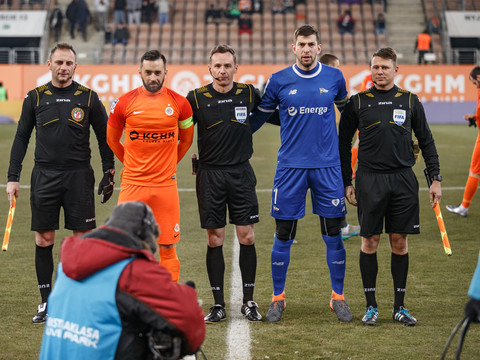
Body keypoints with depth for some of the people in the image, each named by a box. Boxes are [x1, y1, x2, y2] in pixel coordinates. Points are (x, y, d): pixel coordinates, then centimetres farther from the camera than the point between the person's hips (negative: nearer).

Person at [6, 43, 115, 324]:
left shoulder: (89, 98, 2)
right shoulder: (36, 98, 5)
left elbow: (104, 138, 9)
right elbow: (22, 138, 9)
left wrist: (109, 175, 5)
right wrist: (13, 178, 4)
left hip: (79, 176, -1)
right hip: (45, 176, 1)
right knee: (43, 240, 2)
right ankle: (47, 303, 11)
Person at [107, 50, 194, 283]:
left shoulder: (179, 104, 1)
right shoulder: (125, 102, 0)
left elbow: (186, 140, 18)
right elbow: (112, 139, 15)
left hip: (166, 185, 0)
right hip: (132, 185, 0)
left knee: (168, 247, 3)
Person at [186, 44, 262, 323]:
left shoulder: (249, 94, 2)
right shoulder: (197, 98, -2)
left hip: (242, 173, 1)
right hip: (210, 174, -1)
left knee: (247, 238, -1)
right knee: (215, 239, 2)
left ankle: (249, 302, 10)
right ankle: (218, 304, 10)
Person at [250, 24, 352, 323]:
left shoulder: (334, 78, 4)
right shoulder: (279, 81, 1)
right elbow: (259, 116, 14)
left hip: (327, 166, 1)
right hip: (290, 166, -1)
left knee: (333, 235, 3)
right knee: (283, 236, 2)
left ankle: (338, 297, 15)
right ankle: (278, 298, 15)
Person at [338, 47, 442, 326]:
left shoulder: (410, 101, 7)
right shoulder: (357, 102, 3)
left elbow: (426, 141, 11)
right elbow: (344, 143, 8)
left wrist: (436, 178, 6)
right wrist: (346, 182, 3)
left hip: (403, 179, 1)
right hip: (370, 180, -1)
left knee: (400, 242, 4)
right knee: (370, 241, 1)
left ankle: (400, 306, 12)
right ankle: (371, 306, 10)